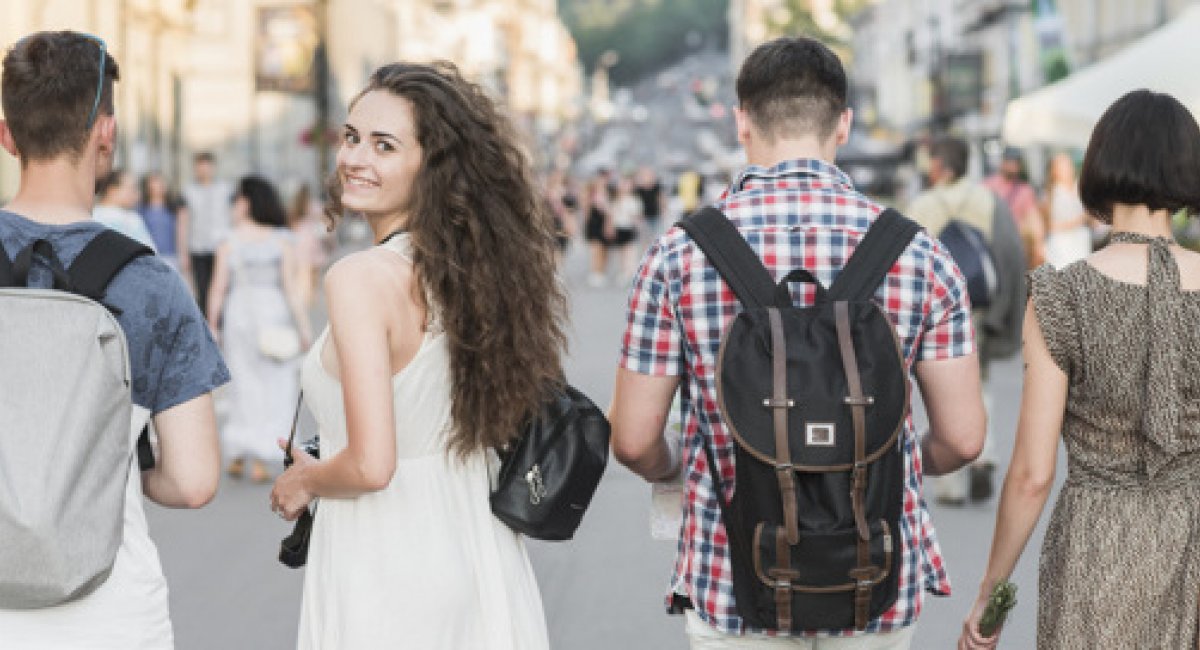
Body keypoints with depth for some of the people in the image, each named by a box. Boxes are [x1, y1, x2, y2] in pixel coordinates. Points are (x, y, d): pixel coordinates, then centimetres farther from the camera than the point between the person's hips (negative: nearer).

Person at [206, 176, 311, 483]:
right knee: (272, 390, 4)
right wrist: (303, 325, -6)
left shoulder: (229, 243, -4)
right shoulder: (283, 242, -6)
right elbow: (292, 287, -10)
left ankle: (237, 458, 16)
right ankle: (260, 462, -1)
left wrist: (213, 325, 5)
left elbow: (218, 288, -4)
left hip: (238, 316, 2)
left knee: (245, 387, 15)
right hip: (274, 317, -2)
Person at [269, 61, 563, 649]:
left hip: (385, 575, -6)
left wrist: (303, 482, -2)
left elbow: (371, 464, -23)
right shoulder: (477, 268, 2)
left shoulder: (361, 278, -19)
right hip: (477, 552, 7)